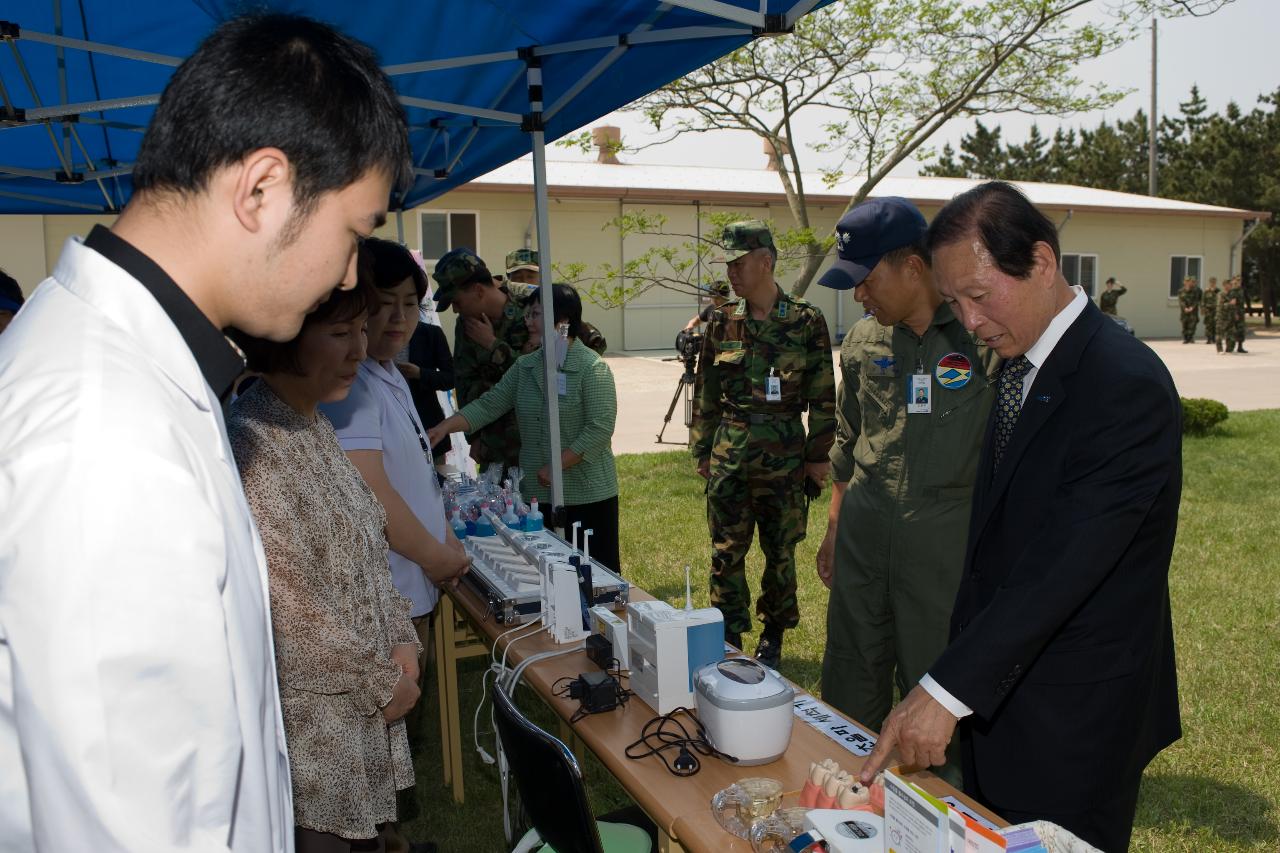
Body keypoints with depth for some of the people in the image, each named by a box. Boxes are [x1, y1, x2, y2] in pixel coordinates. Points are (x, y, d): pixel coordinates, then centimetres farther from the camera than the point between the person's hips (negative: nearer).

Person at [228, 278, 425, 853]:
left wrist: (401, 641, 2)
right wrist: (384, 683, -12)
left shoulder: (315, 425, 5)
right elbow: (291, 615, -23)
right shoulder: (253, 445, -23)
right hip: (313, 720, -8)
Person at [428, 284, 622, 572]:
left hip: (587, 495, -5)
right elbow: (489, 404, 3)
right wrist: (444, 428, -10)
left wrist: (557, 466, -20)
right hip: (537, 494, 6)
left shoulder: (593, 368, -11)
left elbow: (600, 428, -17)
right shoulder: (525, 366, 8)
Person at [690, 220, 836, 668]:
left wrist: (818, 455, -1)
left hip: (784, 453, -2)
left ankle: (773, 637, 28)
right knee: (726, 550, 5)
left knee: (781, 550, 10)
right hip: (729, 451, 2)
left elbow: (823, 396, -1)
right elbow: (705, 392, 9)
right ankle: (729, 639, 19)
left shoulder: (806, 321, -4)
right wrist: (702, 450, 9)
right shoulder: (723, 321, 3)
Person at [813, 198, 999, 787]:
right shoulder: (862, 342, 7)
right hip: (864, 532, 5)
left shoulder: (984, 338, -10)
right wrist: (834, 530, 16)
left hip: (945, 534, -5)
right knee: (849, 680, 15)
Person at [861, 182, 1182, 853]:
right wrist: (960, 678, 10)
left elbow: (1062, 566, -29)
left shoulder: (1126, 385, -22)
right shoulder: (1018, 365, 5)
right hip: (997, 684, 8)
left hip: (1071, 721, -8)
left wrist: (948, 690, -30)